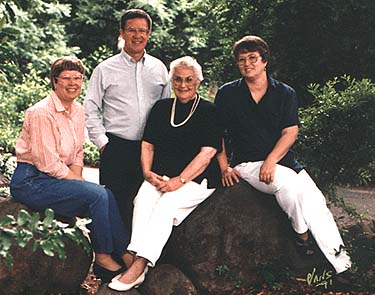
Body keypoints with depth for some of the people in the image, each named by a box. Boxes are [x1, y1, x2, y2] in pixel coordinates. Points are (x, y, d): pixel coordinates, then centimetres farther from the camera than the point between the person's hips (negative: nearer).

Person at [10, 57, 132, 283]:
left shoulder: (78, 111, 8)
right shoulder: (41, 113, -18)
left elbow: (78, 153, 14)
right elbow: (48, 164, -20)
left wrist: (78, 178, -3)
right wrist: (77, 181, -12)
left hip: (59, 178, 8)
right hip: (31, 181, -8)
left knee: (105, 195, -12)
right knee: (97, 195, -21)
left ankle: (123, 254, -5)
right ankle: (102, 259, -9)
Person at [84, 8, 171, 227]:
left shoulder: (159, 68, 11)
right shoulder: (105, 69, 3)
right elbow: (90, 110, 3)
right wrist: (102, 143, -5)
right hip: (117, 149, -3)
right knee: (115, 206, -3)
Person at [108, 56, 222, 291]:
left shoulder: (209, 111, 1)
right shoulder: (162, 107, 16)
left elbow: (207, 153, -8)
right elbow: (148, 144, 16)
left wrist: (180, 180, -17)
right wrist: (148, 172, -2)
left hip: (197, 179, -4)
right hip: (161, 175, 4)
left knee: (166, 204, -31)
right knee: (142, 199, -27)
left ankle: (139, 267, -33)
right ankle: (138, 262, -36)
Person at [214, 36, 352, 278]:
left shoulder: (285, 94, 7)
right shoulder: (227, 94, 4)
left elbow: (290, 133, -1)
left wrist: (270, 161, -15)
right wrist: (224, 168, -5)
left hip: (283, 160, 2)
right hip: (247, 164, -2)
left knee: (315, 199, -19)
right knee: (288, 183, -31)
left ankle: (342, 263, -17)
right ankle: (303, 235, -9)